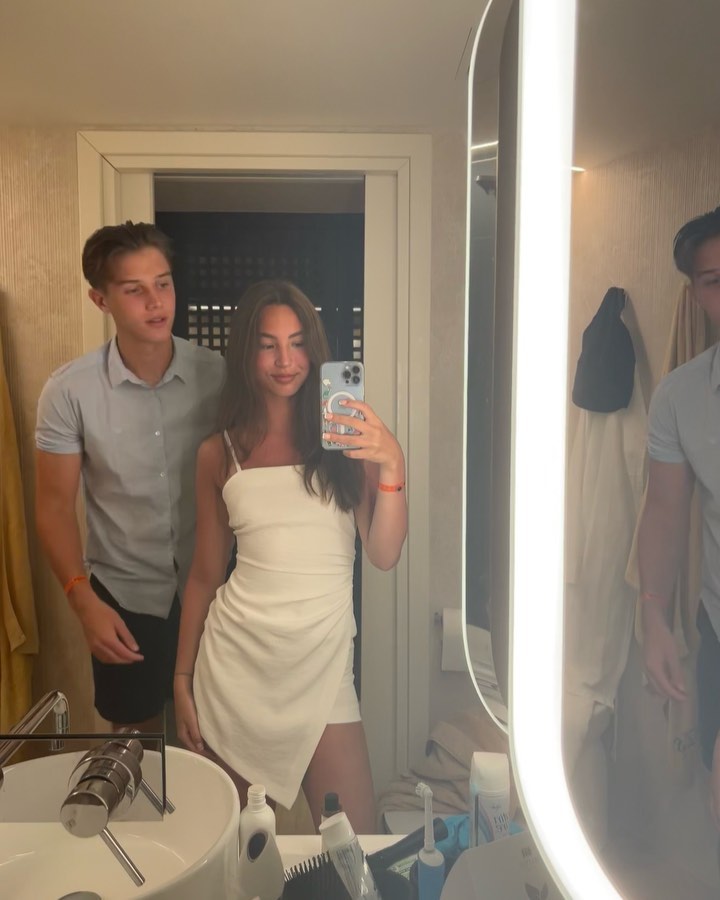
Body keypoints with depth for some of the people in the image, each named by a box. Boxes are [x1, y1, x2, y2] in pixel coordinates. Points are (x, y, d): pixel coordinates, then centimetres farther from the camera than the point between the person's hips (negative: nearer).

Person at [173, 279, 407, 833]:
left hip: (322, 668, -1)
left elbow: (385, 556, -6)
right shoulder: (220, 454, 4)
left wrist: (392, 465, -21)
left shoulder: (346, 438, 0)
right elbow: (205, 575, 9)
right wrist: (183, 680, 8)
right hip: (234, 666, 1)